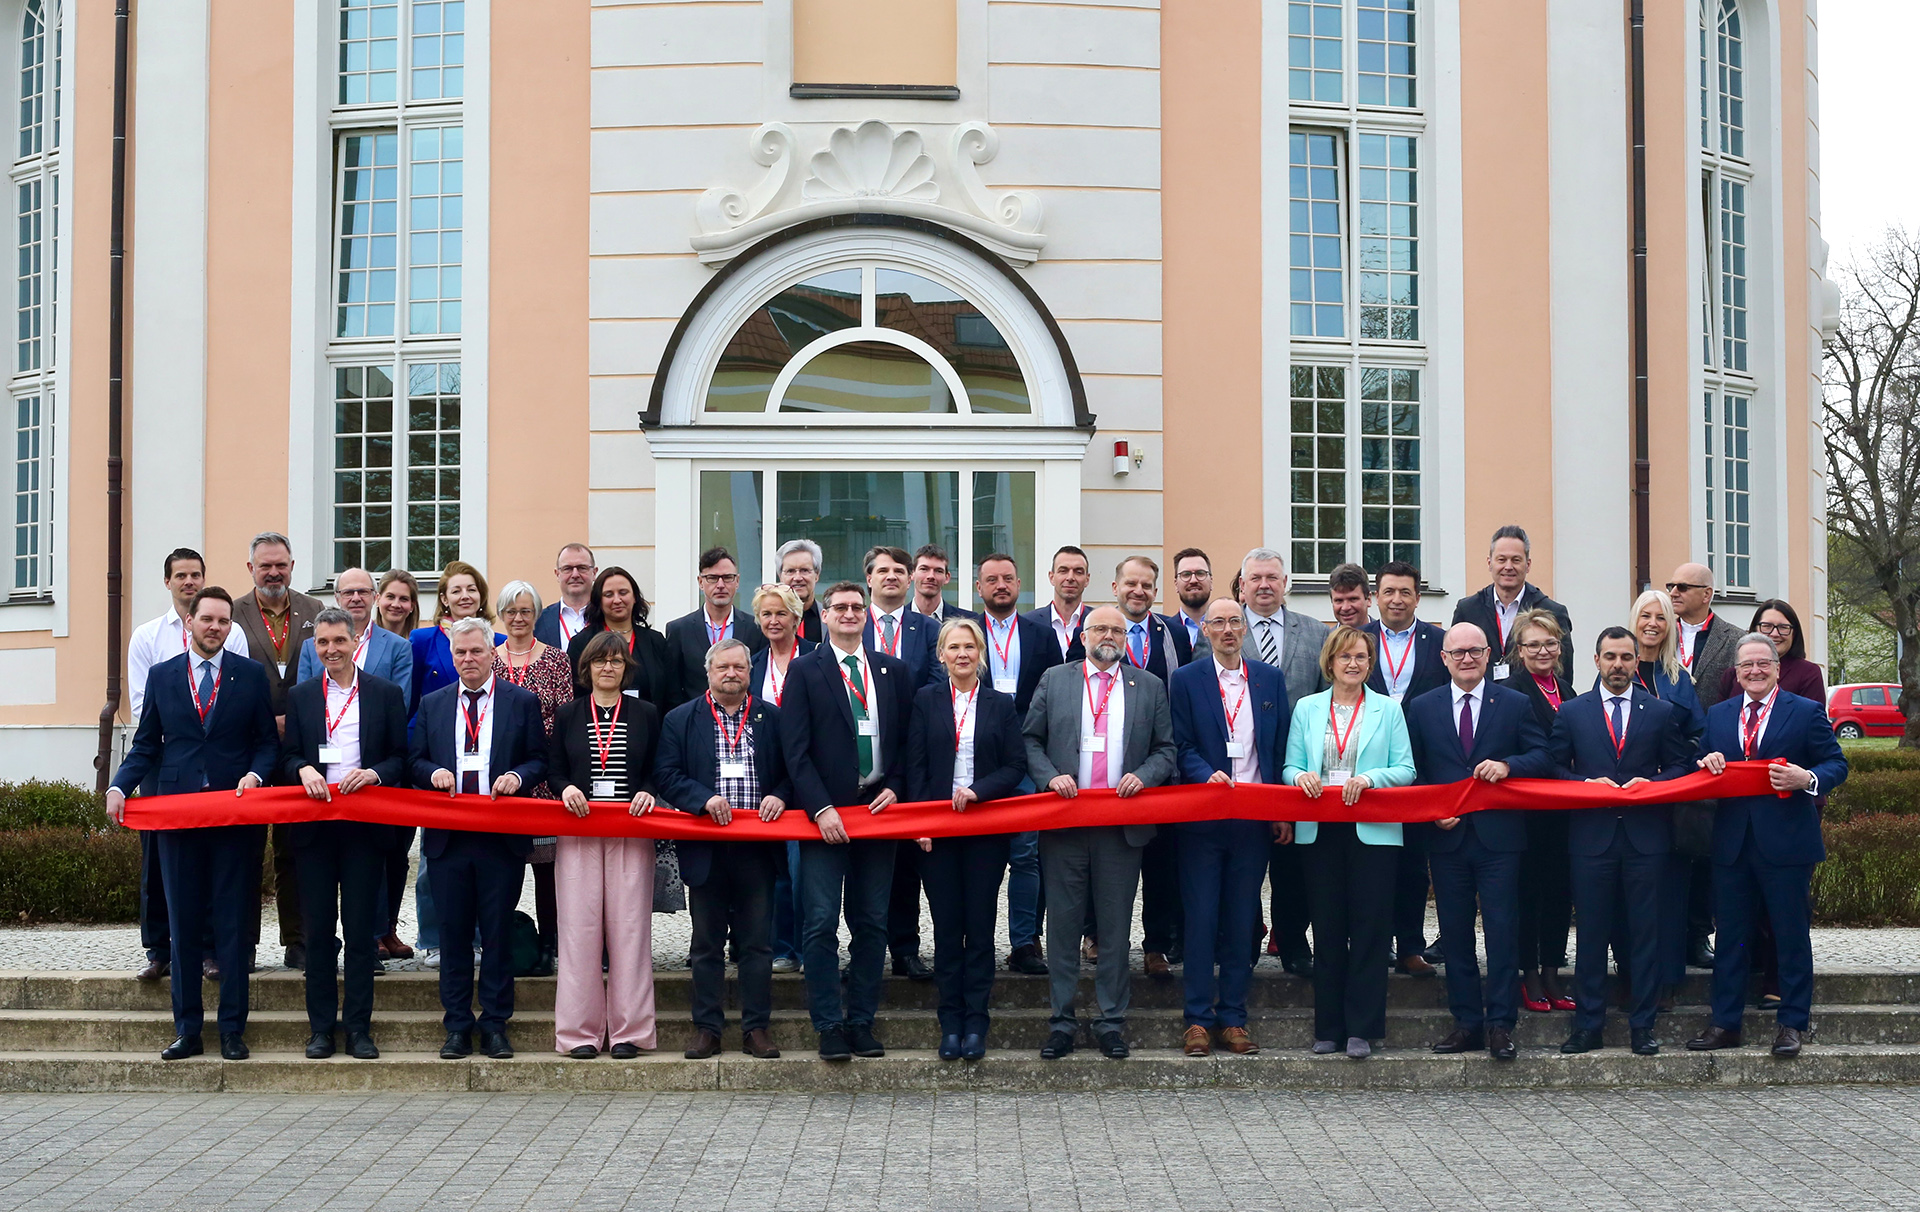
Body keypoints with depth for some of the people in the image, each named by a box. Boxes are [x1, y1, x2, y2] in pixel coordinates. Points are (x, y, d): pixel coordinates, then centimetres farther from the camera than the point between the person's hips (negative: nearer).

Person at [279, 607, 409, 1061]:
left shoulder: (386, 694, 5)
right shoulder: (300, 696, 11)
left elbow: (402, 758, 4)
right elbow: (287, 756, 10)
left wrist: (374, 773, -15)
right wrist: (303, 769, -12)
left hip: (366, 826, -2)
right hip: (314, 825, 2)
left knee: (361, 929, 0)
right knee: (318, 930, 4)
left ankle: (359, 1028, 6)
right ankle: (321, 1028, 11)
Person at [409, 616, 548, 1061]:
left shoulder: (522, 702, 6)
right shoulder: (431, 704, 13)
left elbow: (539, 759, 5)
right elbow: (415, 760, 14)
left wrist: (518, 776, -15)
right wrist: (433, 772, -8)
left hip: (502, 839, -2)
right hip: (447, 837, 2)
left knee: (498, 934, 1)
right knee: (453, 935, 4)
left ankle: (495, 1026, 9)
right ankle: (457, 1028, 11)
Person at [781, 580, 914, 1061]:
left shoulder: (893, 671, 11)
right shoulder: (805, 670, 1)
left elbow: (906, 739, 13)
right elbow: (796, 749, -4)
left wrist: (894, 787, -4)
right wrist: (821, 809, -13)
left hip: (877, 808, 3)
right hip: (825, 813, -3)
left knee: (872, 923, 6)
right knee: (821, 924, -6)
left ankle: (862, 1021, 14)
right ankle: (830, 1026, 0)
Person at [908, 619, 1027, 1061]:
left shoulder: (1001, 705, 6)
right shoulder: (926, 700, 6)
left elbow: (1016, 767, 2)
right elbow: (915, 767, 2)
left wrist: (978, 790, -13)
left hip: (986, 829, 0)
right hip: (937, 828, 0)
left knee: (980, 925, 1)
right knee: (946, 927, 3)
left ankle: (976, 1023, 6)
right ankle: (951, 1023, 9)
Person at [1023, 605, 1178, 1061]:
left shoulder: (1150, 687, 11)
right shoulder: (1054, 680, 9)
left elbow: (1166, 749, 10)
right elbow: (1030, 739, 8)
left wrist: (1144, 776, -9)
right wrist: (1050, 776, -9)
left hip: (1122, 825, 0)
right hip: (1065, 821, 0)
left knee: (1115, 928, 3)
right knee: (1063, 924, 3)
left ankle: (1112, 1023, 11)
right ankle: (1061, 1022, 10)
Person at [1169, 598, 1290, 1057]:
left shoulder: (1270, 679, 10)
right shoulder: (1185, 680, 2)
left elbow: (1282, 748, 10)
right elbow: (1181, 746, -2)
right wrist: (1207, 775, -22)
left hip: (1254, 821, 2)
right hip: (1202, 817, -2)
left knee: (1242, 922, 5)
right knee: (1201, 919, -1)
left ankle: (1232, 1019, 12)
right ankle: (1198, 1020, 5)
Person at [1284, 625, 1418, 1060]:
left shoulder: (1388, 709, 7)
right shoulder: (1306, 708, 12)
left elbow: (1405, 770, 2)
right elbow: (1290, 767, 9)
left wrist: (1369, 778, -16)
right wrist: (1301, 776, -13)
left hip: (1372, 831, -1)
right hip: (1320, 831, 2)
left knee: (1369, 928, -3)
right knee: (1327, 930, 4)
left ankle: (1362, 1029, 2)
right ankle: (1328, 1029, 11)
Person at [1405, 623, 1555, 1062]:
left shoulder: (1515, 704, 5)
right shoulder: (1422, 707, 9)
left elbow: (1543, 757, 2)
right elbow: (1413, 770, 10)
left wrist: (1507, 765, -16)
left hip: (1499, 836, -2)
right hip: (1447, 835, 2)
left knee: (1502, 931, -5)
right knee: (1456, 934, 6)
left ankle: (1500, 1025, 0)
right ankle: (1466, 1022, 13)